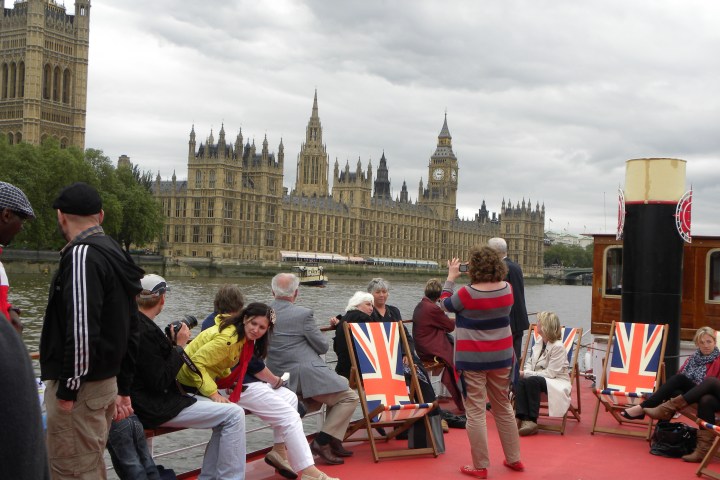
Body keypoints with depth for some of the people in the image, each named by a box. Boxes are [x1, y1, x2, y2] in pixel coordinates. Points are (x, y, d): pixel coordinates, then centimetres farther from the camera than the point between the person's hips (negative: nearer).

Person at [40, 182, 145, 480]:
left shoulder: (82, 255, -15)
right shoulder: (116, 256, 14)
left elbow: (81, 331, -24)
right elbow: (130, 332, 17)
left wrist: (67, 389, -17)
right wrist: (123, 389, 20)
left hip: (81, 387, -10)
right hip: (106, 382, 10)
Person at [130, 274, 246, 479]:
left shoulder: (136, 324, 8)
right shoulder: (145, 331, -22)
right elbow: (160, 382, -22)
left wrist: (172, 342, 6)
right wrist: (179, 346, -14)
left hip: (153, 399, 10)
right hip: (155, 408, -10)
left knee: (226, 410, 12)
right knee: (234, 415, -13)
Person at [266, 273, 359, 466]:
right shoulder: (303, 313, -12)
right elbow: (323, 346, -5)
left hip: (280, 379, 8)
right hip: (307, 375, -8)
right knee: (350, 397, 6)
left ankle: (332, 443, 23)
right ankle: (322, 442, -3)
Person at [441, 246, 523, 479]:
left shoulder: (467, 293, -17)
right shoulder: (507, 289, -4)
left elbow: (446, 304, 2)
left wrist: (451, 278, 15)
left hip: (473, 359, -5)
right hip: (501, 356, 5)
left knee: (475, 411, 1)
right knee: (503, 407, 18)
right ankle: (513, 459, 26)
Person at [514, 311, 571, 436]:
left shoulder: (558, 347, -15)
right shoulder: (538, 344, 9)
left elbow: (551, 373, -21)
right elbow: (529, 362, 15)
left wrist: (526, 373, -22)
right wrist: (525, 372, -9)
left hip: (557, 381, -6)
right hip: (538, 378, 6)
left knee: (531, 381, -34)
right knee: (519, 381, -25)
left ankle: (531, 420, -30)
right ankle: (521, 417, -31)